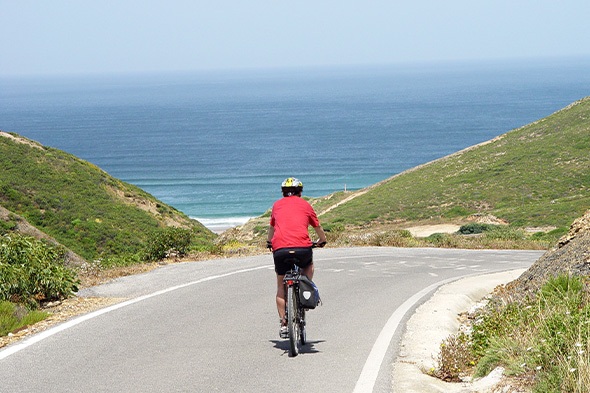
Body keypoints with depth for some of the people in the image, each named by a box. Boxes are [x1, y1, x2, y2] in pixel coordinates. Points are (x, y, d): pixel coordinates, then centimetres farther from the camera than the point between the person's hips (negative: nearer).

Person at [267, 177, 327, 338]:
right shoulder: (305, 205, 18)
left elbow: (272, 227, 39)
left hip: (280, 248, 1)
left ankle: (283, 324, 9)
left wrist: (269, 242, 58)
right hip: (302, 248, -1)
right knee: (308, 266, 35)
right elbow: (318, 228, 32)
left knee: (281, 287, 15)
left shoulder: (277, 205, 22)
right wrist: (322, 241, 52)